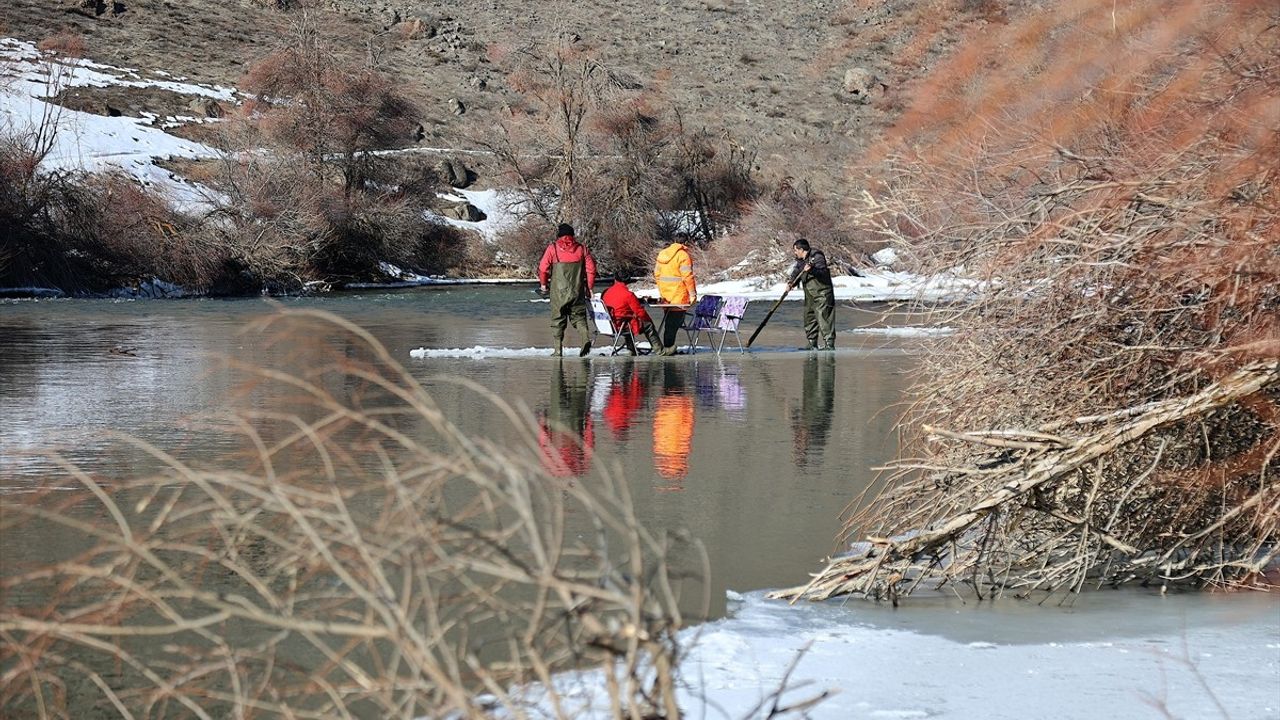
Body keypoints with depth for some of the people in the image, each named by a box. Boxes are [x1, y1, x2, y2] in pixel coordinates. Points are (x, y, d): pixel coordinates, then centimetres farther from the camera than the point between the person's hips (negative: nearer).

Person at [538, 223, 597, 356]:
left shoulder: (553, 248, -2)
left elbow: (543, 268, -2)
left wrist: (543, 284, 13)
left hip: (559, 291, -2)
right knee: (579, 317, 8)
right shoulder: (581, 249, 5)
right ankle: (586, 338, -18)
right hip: (577, 291, 2)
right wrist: (589, 287, 12)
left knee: (558, 320, 6)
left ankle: (558, 349, 4)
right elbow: (591, 269, 3)